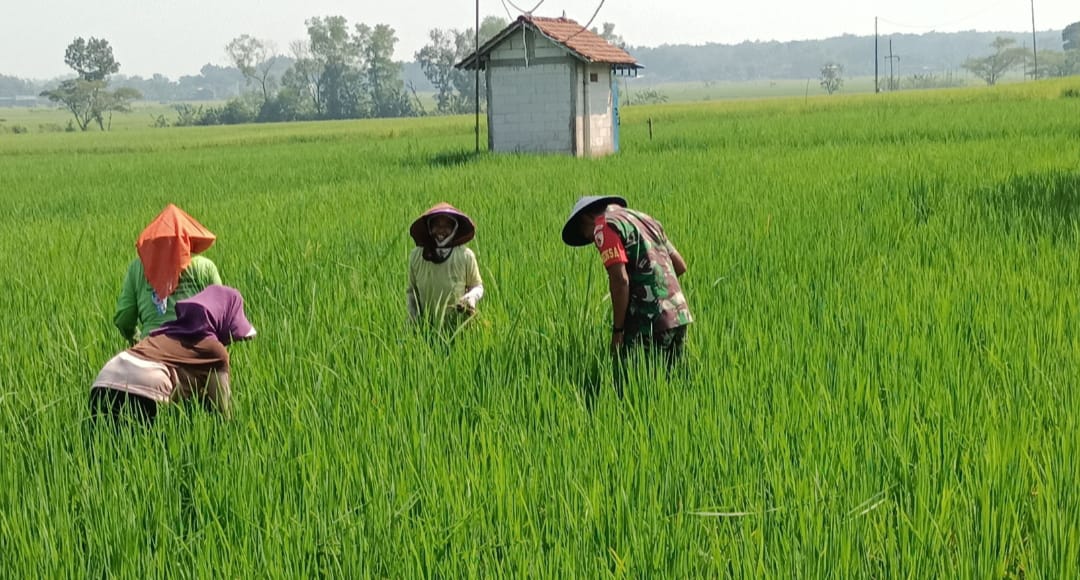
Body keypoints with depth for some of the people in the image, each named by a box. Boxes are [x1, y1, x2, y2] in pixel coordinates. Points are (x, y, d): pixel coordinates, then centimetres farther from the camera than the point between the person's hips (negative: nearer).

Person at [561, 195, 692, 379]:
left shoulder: (604, 226, -4)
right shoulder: (642, 218, 21)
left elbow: (620, 280, -15)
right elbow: (680, 265, 22)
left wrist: (617, 330, -9)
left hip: (649, 323, -8)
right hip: (679, 316, 8)